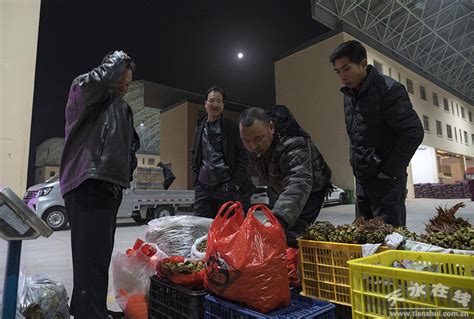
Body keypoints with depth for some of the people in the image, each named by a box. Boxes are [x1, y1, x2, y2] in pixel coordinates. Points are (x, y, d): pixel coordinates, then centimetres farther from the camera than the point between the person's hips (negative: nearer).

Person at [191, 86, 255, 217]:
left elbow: (243, 156, -2)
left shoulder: (232, 127, 2)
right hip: (203, 188, 4)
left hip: (227, 187, -4)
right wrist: (196, 182, 9)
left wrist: (235, 183, -10)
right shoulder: (200, 129, 16)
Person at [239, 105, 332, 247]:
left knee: (290, 234, -22)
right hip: (285, 191, 8)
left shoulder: (293, 145, -39)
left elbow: (298, 184, -55)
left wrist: (278, 219, -70)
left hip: (310, 191, -7)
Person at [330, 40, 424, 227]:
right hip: (362, 178, 8)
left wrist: (390, 171, -14)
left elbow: (414, 133, -15)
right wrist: (357, 166, 10)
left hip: (386, 179, -7)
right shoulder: (349, 94, 9)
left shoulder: (389, 90, -14)